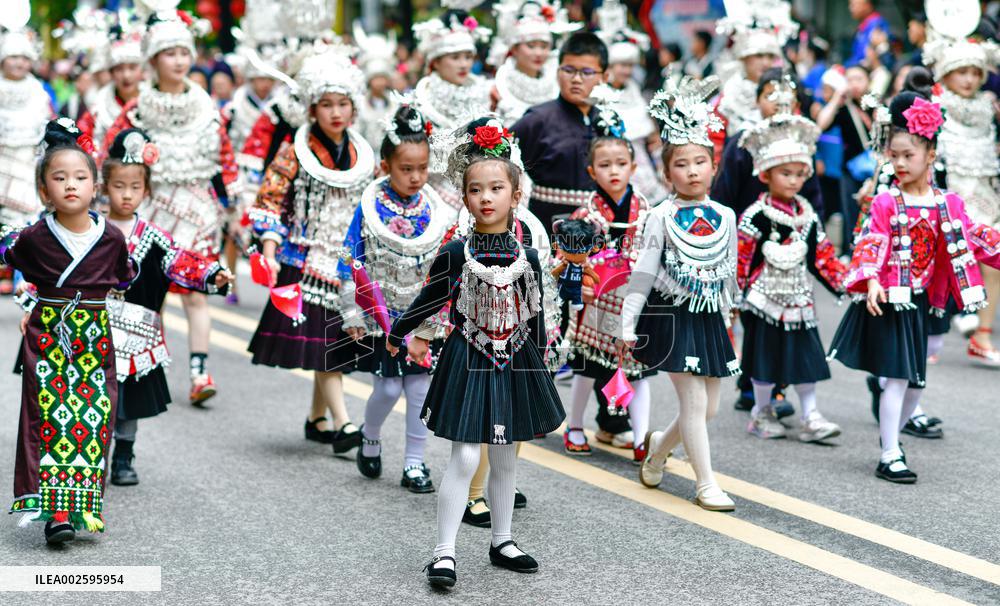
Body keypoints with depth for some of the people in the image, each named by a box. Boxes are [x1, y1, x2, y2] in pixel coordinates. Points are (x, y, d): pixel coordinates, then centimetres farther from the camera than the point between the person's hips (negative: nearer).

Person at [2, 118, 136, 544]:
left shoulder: (111, 238, -4)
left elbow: (124, 277, 15)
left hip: (95, 340, 2)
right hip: (47, 337, -2)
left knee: (93, 419, 0)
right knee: (49, 417, -8)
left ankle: (82, 506, 9)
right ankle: (55, 510, -9)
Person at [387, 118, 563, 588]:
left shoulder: (527, 258, -1)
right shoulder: (455, 254, -8)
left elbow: (535, 317, 7)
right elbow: (429, 300, 6)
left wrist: (539, 376, 9)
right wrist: (397, 333, 16)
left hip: (514, 363, 3)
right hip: (468, 360, -3)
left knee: (505, 460, 14)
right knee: (465, 457, -7)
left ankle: (502, 542, 29)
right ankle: (444, 552, 0)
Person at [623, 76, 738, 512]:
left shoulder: (725, 217, 4)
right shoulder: (662, 217, -7)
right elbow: (643, 273, -6)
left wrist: (725, 314, 17)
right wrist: (628, 325, -8)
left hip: (709, 318, 5)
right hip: (671, 317, -5)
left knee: (708, 407, 8)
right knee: (694, 401, -7)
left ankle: (659, 444, 34)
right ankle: (705, 483, 3)